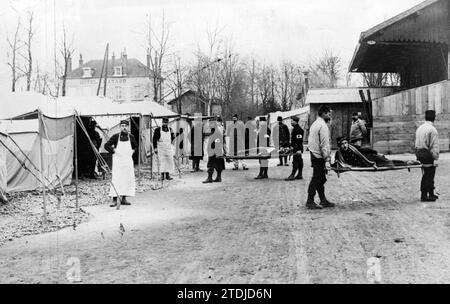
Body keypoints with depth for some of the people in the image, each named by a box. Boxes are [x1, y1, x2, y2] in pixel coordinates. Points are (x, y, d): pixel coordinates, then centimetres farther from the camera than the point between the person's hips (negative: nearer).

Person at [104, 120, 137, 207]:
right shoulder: (115, 136, -3)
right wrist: (113, 150, -9)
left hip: (128, 161, 4)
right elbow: (106, 145, 0)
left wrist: (132, 152, 7)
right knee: (116, 180, -8)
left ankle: (123, 199, 13)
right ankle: (114, 200, -8)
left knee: (128, 179, 4)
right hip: (118, 161, -4)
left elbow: (135, 147, 23)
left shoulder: (131, 137, 6)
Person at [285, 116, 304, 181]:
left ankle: (292, 175, -10)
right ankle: (300, 175, 18)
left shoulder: (298, 129, -16)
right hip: (295, 148, 11)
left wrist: (299, 149, -25)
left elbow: (299, 140, -22)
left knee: (295, 161, -10)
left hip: (297, 148, -11)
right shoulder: (294, 129, 16)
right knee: (299, 161, 13)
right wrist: (292, 146, 24)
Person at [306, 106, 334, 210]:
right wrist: (327, 160, -20)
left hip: (314, 155, 10)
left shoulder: (315, 123, 16)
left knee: (320, 179, 13)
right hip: (319, 157, -10)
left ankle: (323, 201, 20)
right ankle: (310, 202, 1)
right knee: (316, 180, -4)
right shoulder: (323, 126, -15)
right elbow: (325, 145, -20)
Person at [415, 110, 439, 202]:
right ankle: (424, 195, 1)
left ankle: (431, 194, 23)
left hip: (419, 152, 9)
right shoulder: (432, 130, -13)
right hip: (427, 154, -9)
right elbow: (434, 146, -16)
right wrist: (435, 157, -13)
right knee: (428, 175, -2)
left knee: (428, 174, 16)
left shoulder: (420, 128, 14)